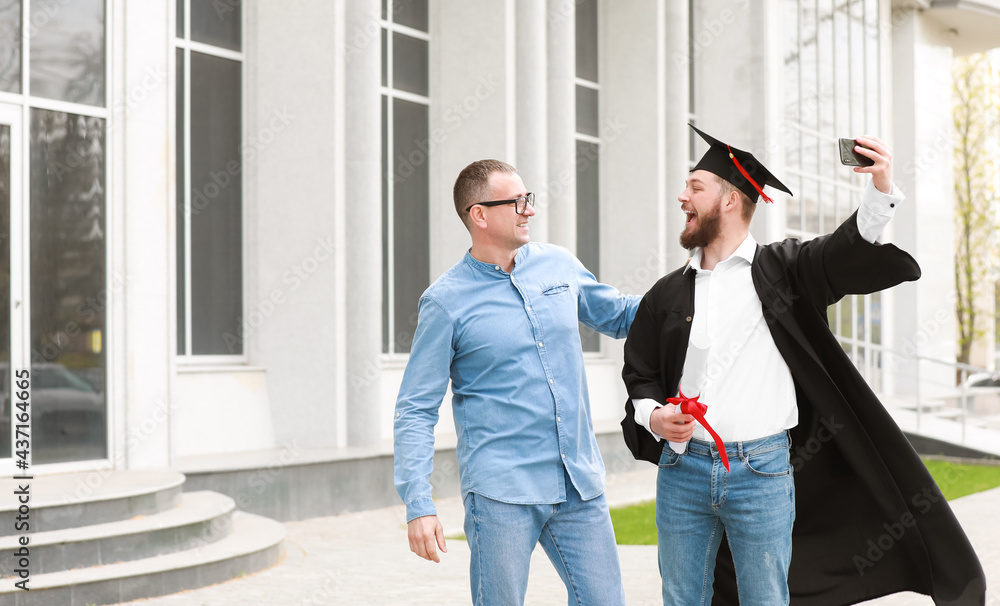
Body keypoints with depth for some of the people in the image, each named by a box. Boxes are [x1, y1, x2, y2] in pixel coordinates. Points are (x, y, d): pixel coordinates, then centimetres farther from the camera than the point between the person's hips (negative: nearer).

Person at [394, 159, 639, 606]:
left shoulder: (560, 266, 7)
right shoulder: (446, 301, -6)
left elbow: (619, 315, 24)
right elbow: (416, 409, -5)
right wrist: (418, 505, -13)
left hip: (581, 485, 5)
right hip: (501, 493, -4)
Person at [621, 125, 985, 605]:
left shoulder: (782, 270, 2)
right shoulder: (667, 294, 9)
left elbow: (851, 252, -12)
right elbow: (640, 373, 15)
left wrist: (881, 189, -29)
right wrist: (652, 416, -5)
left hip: (762, 473, -3)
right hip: (683, 468, 3)